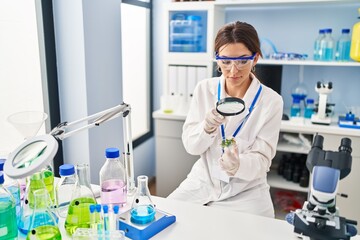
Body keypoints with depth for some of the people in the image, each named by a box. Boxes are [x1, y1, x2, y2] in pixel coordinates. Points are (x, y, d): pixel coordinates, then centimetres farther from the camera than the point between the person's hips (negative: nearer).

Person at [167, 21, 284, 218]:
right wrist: (207, 127, -28)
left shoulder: (271, 101, -12)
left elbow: (261, 159, -13)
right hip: (202, 183, 2)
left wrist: (238, 165, -36)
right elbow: (190, 145, -6)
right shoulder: (204, 89, -5)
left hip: (246, 191, -1)